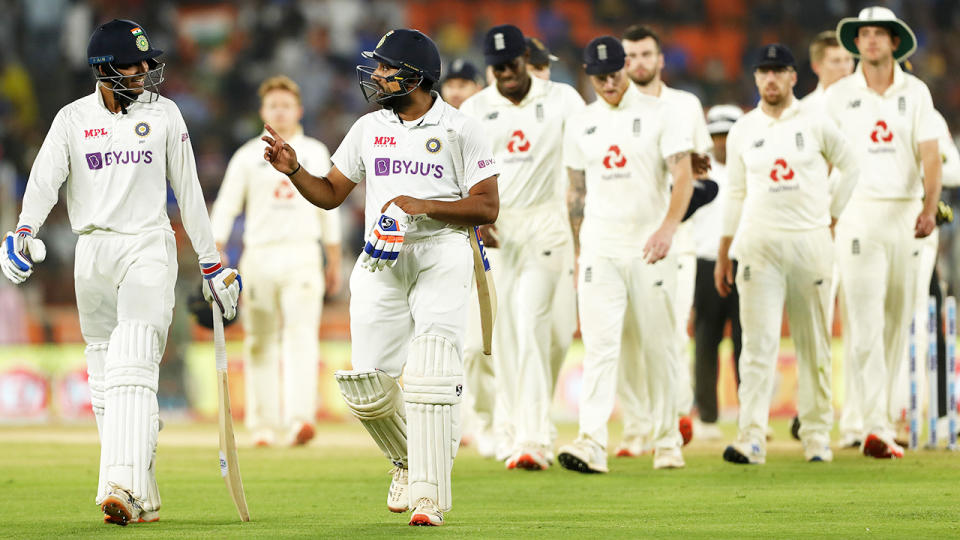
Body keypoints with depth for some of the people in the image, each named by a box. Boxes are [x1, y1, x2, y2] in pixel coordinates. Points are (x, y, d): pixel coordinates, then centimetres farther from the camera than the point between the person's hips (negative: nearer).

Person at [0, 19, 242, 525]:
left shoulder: (163, 114, 4)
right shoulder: (72, 119, 4)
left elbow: (188, 191, 8)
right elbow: (44, 179, -9)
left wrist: (211, 263, 9)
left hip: (149, 248, -3)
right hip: (93, 251, 3)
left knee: (132, 370, -19)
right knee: (105, 386, 5)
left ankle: (122, 487, -31)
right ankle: (142, 499, 14)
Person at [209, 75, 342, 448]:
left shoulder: (315, 153, 12)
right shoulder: (248, 156, 7)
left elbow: (327, 208, 17)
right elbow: (225, 209, 4)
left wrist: (334, 263, 16)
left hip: (302, 257, 0)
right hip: (259, 257, 0)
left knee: (302, 337, -15)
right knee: (261, 344, 3)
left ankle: (299, 420, -26)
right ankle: (263, 426, 10)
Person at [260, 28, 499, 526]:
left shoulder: (460, 130, -1)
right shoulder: (369, 129, 14)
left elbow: (486, 207, -5)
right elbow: (329, 194, 19)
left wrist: (423, 206, -16)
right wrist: (293, 170, 0)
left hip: (440, 256, -4)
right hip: (380, 265, 5)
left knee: (429, 379, -17)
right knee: (368, 389, -2)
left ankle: (429, 494, -15)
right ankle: (410, 460, 25)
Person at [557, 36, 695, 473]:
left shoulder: (658, 113, 0)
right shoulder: (580, 125, 11)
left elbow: (684, 174, -7)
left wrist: (668, 227, -22)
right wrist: (576, 252, 11)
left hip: (650, 248, -2)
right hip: (599, 250, 2)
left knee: (657, 346, 3)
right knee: (599, 346, -10)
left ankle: (667, 441, 14)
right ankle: (591, 444, -20)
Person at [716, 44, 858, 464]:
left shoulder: (816, 125, 4)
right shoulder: (742, 131, 8)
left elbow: (850, 168, 16)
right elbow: (735, 194, 13)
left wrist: (832, 216, 8)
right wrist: (723, 257, 11)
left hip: (810, 241, 0)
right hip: (758, 244, 0)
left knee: (814, 343, 4)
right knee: (759, 342, -9)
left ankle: (816, 435, 12)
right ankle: (751, 439, -16)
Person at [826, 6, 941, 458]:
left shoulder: (915, 92, 7)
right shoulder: (839, 95, 5)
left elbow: (929, 155, -1)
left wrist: (930, 206, -16)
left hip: (906, 212, 2)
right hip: (858, 213, -2)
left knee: (897, 320, 6)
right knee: (865, 322, -12)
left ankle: (874, 417, 16)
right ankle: (876, 426, -19)